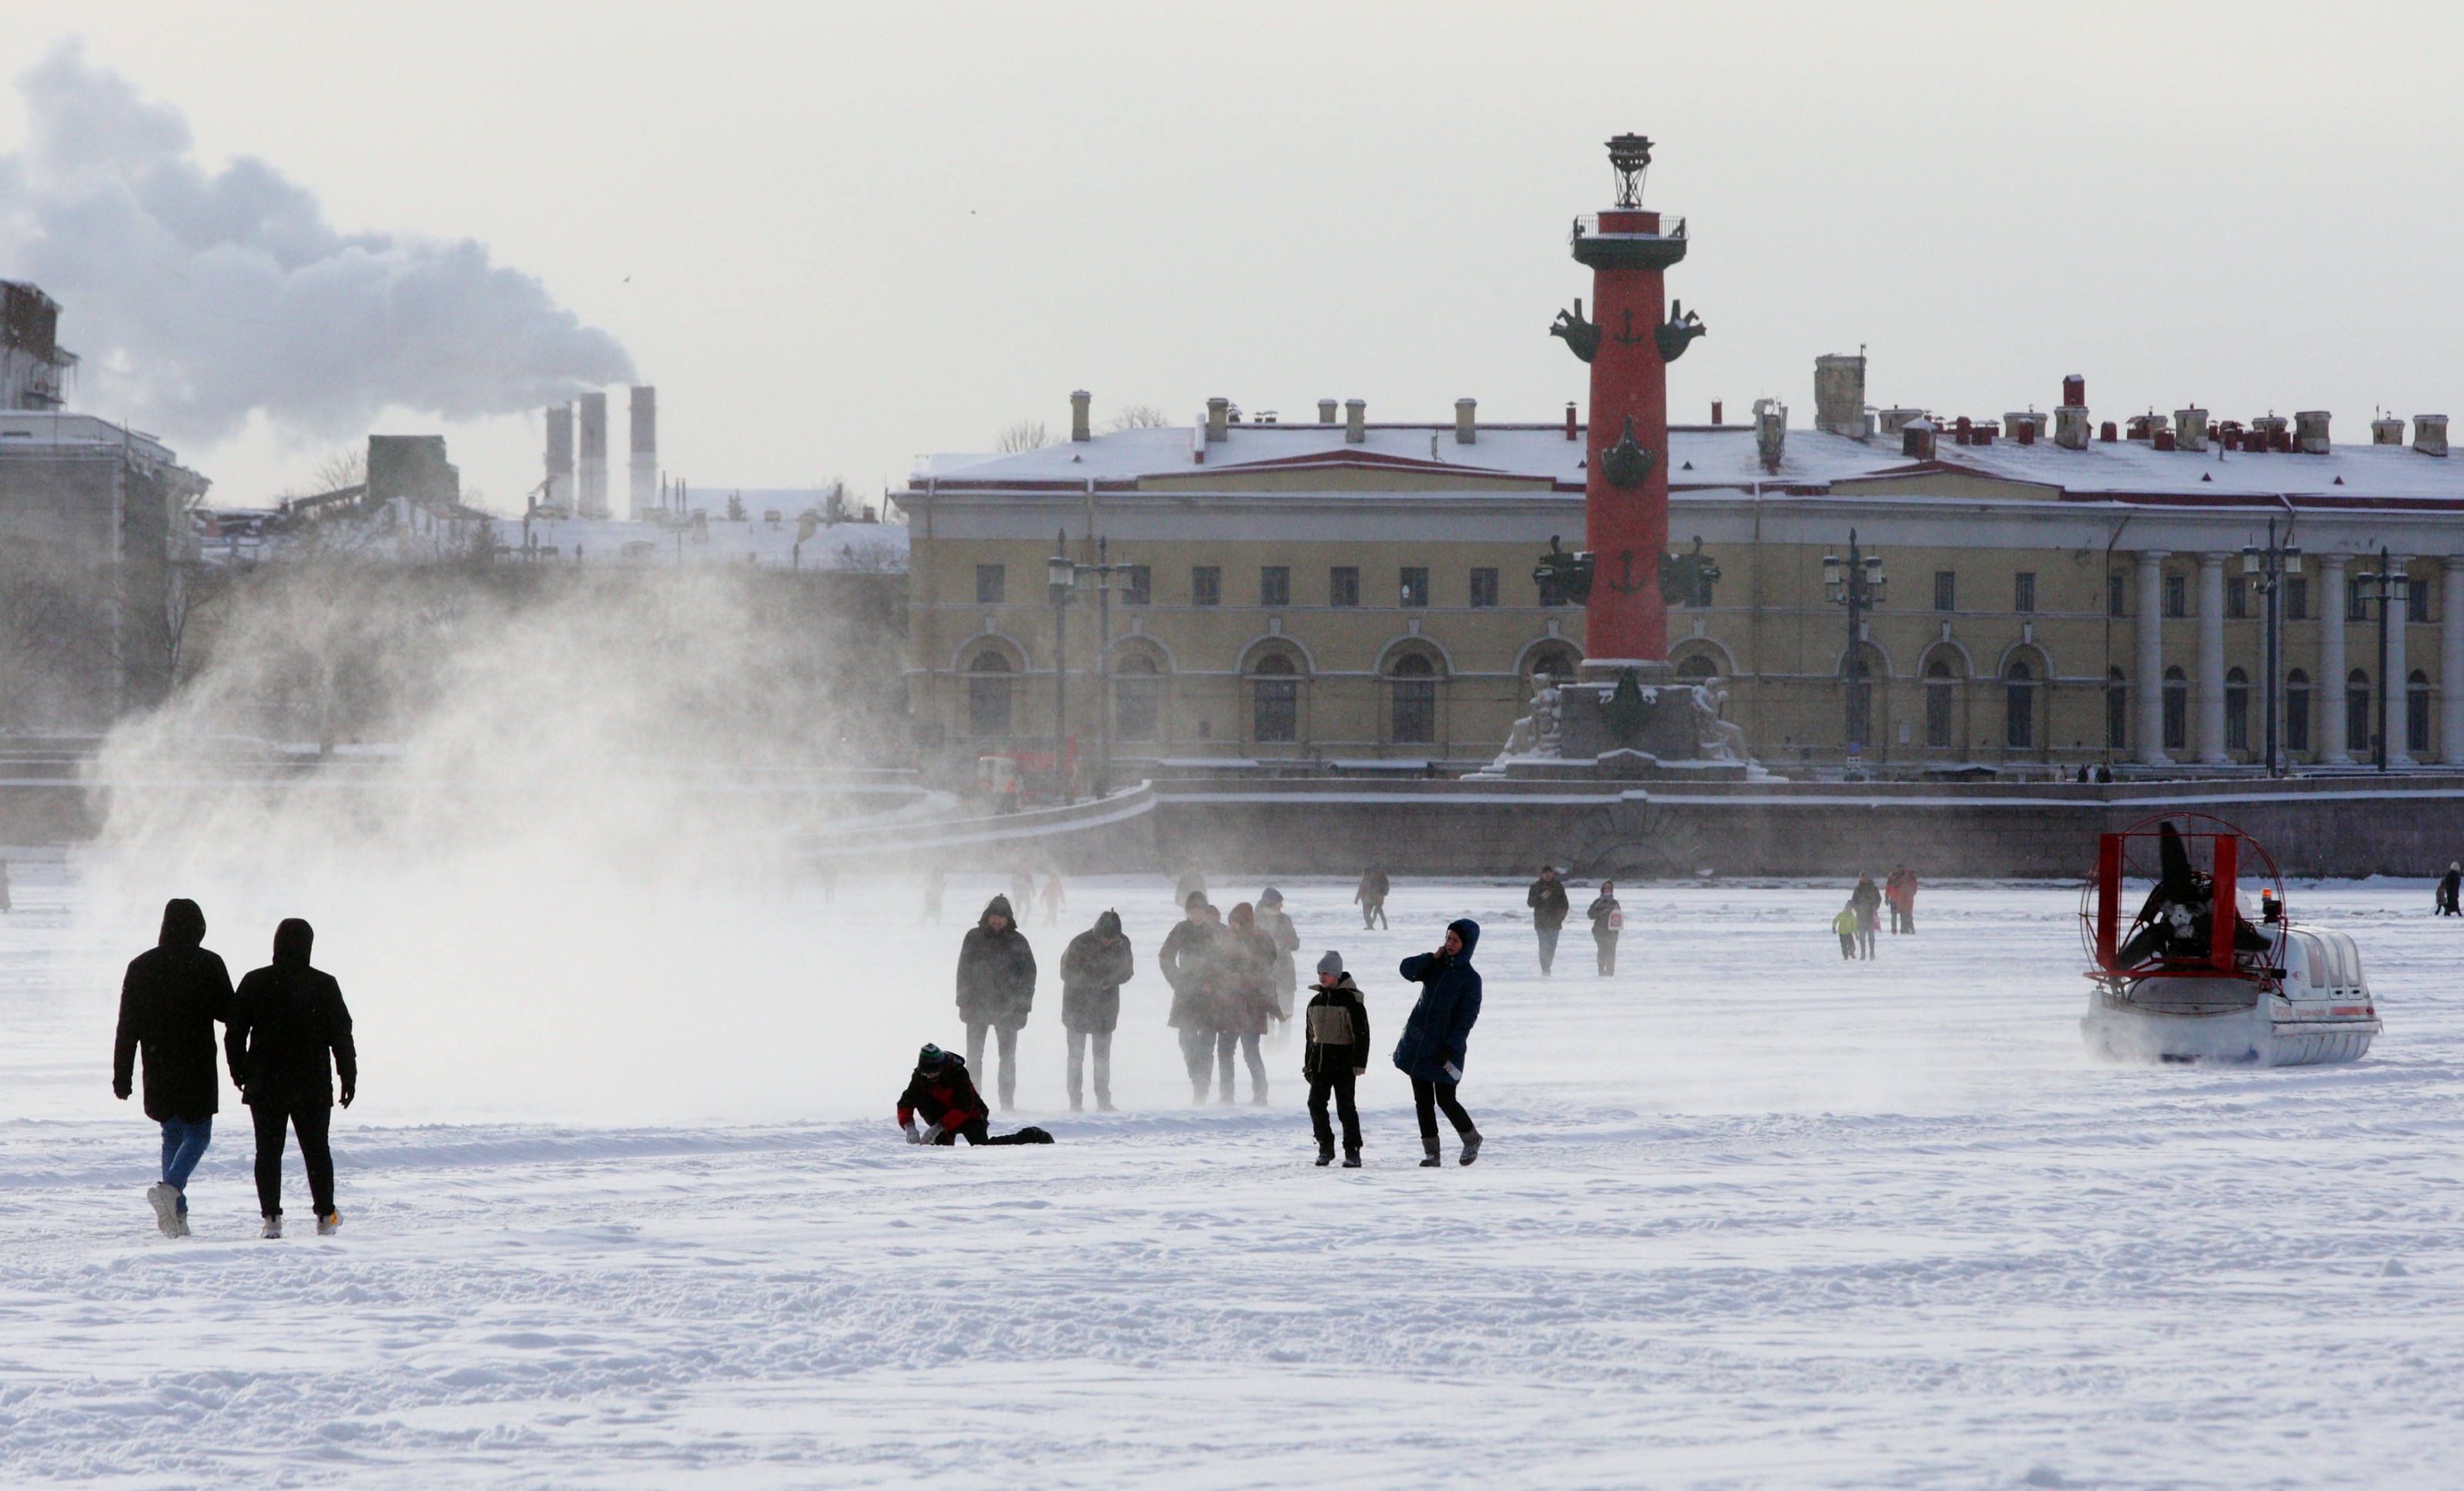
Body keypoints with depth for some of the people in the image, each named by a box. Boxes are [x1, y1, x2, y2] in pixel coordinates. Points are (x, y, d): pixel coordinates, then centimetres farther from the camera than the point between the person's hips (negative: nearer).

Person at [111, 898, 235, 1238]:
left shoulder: (141, 967, 4)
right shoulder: (208, 965, -7)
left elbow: (127, 1026, 4)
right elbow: (231, 1015, -4)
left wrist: (122, 1075, 8)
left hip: (158, 1073, 4)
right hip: (197, 1070, -3)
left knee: (172, 1136, 16)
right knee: (197, 1135, 4)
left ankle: (177, 1213, 9)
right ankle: (171, 1188, -22)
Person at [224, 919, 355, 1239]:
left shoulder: (255, 983, -3)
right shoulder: (324, 985, -6)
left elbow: (234, 1032, 1)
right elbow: (341, 1035, -3)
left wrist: (239, 1072, 14)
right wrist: (349, 1077, 6)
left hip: (265, 1085, 0)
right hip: (312, 1087, 0)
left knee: (268, 1150, 4)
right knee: (316, 1149, 12)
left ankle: (272, 1217, -4)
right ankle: (325, 1216, 18)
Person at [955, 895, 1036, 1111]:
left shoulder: (1017, 941, 1)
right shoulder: (974, 938, 3)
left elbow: (1029, 974, 4)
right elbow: (964, 971, 7)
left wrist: (1022, 1007, -3)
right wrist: (964, 1002, 1)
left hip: (1007, 1009, -1)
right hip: (977, 1007, 1)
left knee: (1008, 1059, 1)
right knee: (973, 1058, 1)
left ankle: (1008, 1103, 6)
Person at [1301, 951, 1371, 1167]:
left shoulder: (1351, 1000, -7)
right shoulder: (1316, 1001, 13)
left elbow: (1362, 1034, -8)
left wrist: (1359, 1064, -13)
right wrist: (1307, 1064, 18)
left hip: (1343, 1062, -6)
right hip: (1320, 1061, 6)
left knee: (1346, 1106, -4)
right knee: (1316, 1104, 1)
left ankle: (1353, 1151, 3)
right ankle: (1325, 1148, 14)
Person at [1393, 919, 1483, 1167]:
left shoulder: (1470, 978, -8)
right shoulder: (1436, 966, 7)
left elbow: (1467, 1017, -12)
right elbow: (1408, 969, -5)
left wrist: (1450, 1049, -17)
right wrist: (1432, 957, -16)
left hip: (1445, 1048, -5)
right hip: (1418, 1042, 5)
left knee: (1445, 1100, -3)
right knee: (1423, 1100, 4)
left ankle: (1472, 1139, 21)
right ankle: (1430, 1151, 11)